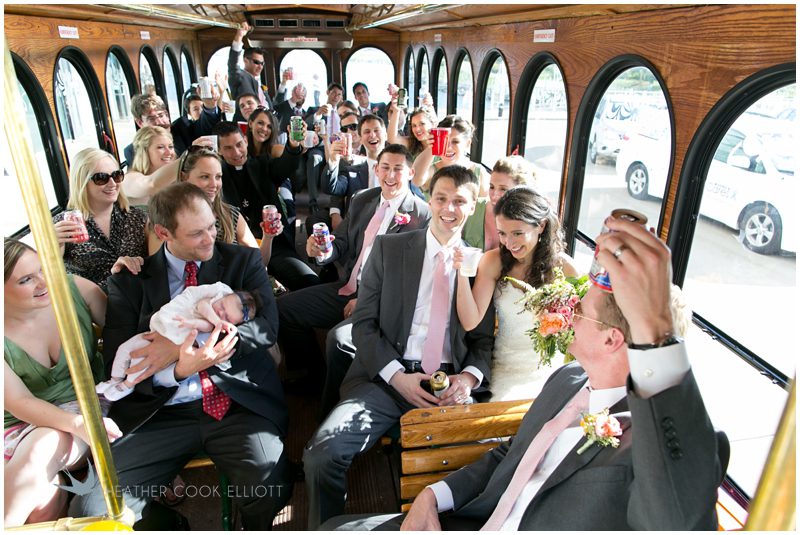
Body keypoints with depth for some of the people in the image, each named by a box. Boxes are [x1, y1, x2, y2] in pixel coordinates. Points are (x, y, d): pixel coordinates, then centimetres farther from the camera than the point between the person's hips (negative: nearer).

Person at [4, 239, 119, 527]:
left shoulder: (74, 289, -9)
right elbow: (19, 402, -13)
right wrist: (77, 424, -30)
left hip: (84, 404, 0)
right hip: (22, 421, 0)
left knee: (41, 450, -32)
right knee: (41, 499, -29)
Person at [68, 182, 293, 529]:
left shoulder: (243, 260, 7)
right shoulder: (129, 279, 9)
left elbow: (267, 327, -5)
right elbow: (118, 362, 4)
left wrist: (180, 346, -13)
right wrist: (178, 370, -18)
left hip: (238, 404, -1)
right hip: (157, 414, 2)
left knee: (271, 492, -25)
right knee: (91, 510, -17)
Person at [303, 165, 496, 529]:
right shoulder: (389, 248, 7)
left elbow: (485, 338, 10)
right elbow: (363, 324, 3)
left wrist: (469, 377, -11)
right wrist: (397, 376, -10)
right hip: (388, 378, 0)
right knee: (322, 454, -22)